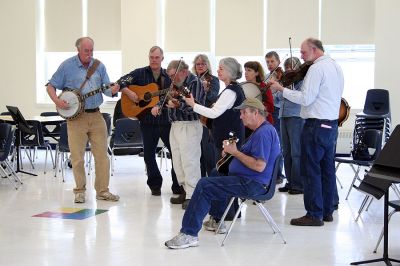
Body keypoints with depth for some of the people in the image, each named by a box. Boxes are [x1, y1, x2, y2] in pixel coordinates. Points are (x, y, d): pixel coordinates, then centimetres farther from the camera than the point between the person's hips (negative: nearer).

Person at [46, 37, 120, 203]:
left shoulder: (99, 66, 7)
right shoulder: (67, 66, -1)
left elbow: (107, 89, 6)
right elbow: (51, 86, 3)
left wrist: (113, 90, -17)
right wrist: (56, 100, -15)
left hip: (96, 116, 3)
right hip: (75, 117, -3)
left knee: (102, 155, 2)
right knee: (77, 157, 1)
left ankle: (102, 190, 12)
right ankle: (80, 191, 15)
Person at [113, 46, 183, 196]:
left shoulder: (168, 76, 7)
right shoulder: (140, 73, 5)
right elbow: (121, 82, 1)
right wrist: (128, 92, -17)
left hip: (166, 120, 1)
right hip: (147, 121, 0)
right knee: (149, 154, 5)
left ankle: (178, 186, 9)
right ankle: (155, 185, 20)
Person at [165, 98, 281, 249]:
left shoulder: (264, 132, -18)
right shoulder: (261, 130, 18)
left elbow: (259, 166, -27)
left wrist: (235, 152, -16)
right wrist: (231, 150, 4)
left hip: (252, 184, -12)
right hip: (250, 180, 12)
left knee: (204, 186, -20)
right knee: (216, 174, 33)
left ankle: (189, 234, -21)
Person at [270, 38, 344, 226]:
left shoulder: (317, 68, -14)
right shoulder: (336, 67, 14)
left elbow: (306, 99, -18)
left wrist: (281, 89, -10)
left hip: (316, 125, -9)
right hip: (332, 123, 9)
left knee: (311, 170, -4)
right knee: (327, 168, 13)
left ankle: (314, 214, -2)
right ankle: (327, 211, 19)